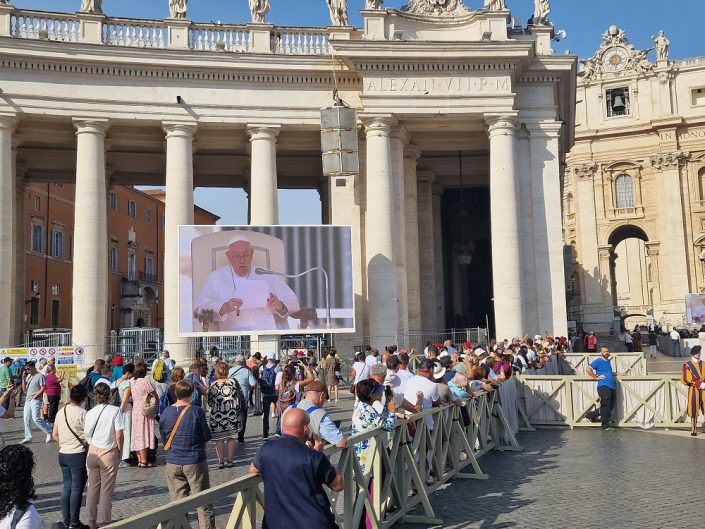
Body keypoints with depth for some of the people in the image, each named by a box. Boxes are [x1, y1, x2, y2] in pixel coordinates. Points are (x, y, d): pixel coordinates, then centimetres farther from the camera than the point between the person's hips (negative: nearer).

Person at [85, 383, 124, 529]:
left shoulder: (90, 413, 0)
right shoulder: (115, 410, -12)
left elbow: (87, 436, 3)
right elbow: (119, 436, -13)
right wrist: (120, 452, 0)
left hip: (92, 452, 4)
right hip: (109, 453, -4)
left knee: (92, 489, 15)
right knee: (106, 491, 6)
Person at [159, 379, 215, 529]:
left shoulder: (165, 413, 0)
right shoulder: (197, 411, -12)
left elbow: (164, 438, 8)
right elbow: (207, 436, -5)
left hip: (173, 463, 4)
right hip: (195, 462, -3)